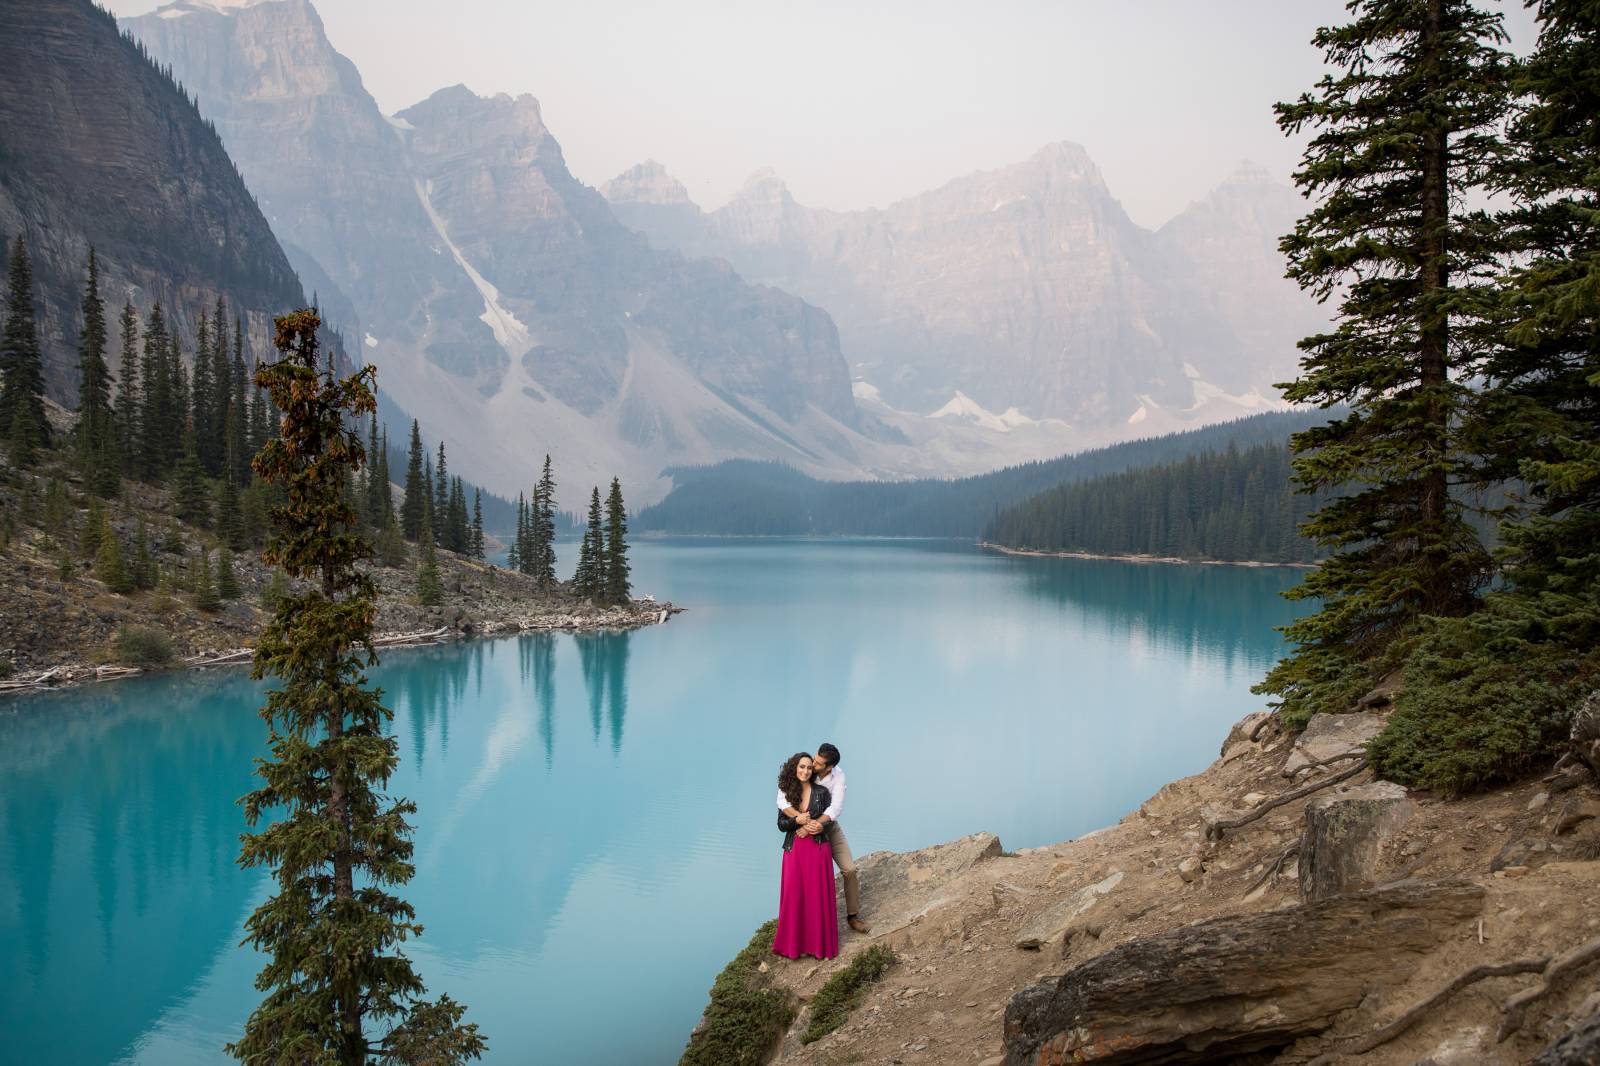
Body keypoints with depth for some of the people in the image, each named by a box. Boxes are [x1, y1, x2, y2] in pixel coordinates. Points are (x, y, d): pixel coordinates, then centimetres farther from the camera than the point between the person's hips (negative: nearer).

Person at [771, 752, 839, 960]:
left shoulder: (821, 792, -2)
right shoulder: (787, 793, 2)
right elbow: (781, 824, 0)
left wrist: (818, 827, -18)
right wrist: (800, 822, -16)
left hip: (817, 849, -1)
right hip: (794, 850, 1)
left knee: (819, 895, 1)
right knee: (794, 895, 1)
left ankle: (820, 942, 13)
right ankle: (795, 942, 14)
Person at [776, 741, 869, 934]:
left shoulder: (838, 776, -21)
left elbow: (836, 808, -31)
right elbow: (782, 800, -32)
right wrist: (798, 816, -52)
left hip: (829, 826, 2)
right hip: (804, 830, -2)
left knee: (849, 869, -3)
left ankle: (853, 916, 12)